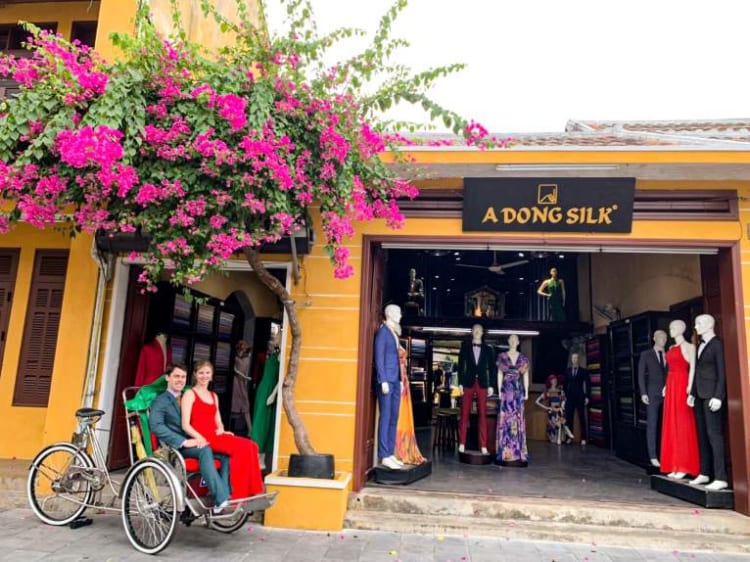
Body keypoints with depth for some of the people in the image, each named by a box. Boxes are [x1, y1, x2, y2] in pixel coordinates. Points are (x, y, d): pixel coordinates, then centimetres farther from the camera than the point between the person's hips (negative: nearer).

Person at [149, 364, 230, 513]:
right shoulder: (160, 401, 3)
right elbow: (156, 426, -15)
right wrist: (184, 442, -24)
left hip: (193, 443, 6)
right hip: (174, 447, -6)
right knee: (205, 450, -35)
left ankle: (224, 497, -30)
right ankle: (221, 499, -39)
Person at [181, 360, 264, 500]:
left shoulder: (214, 396, 25)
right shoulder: (190, 394, 4)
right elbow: (185, 425, -6)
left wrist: (221, 430, 0)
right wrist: (200, 438, -21)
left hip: (216, 437, 6)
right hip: (202, 440, -6)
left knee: (251, 446, -20)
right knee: (242, 447, -28)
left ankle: (250, 493, -21)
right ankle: (239, 496, -24)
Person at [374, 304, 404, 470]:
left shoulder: (394, 332, 17)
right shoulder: (383, 331, -7)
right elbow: (379, 358, -12)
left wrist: (400, 379, 12)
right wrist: (383, 380, -17)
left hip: (395, 381, 8)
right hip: (387, 381, -8)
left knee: (393, 419, 9)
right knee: (385, 418, -5)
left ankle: (390, 454, 15)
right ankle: (384, 456, -1)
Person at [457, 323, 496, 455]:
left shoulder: (488, 349, 10)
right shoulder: (465, 346, 8)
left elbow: (492, 368, 9)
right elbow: (460, 365, 4)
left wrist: (490, 385, 1)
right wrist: (460, 383, -3)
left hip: (482, 384, 1)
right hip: (468, 383, -1)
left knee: (483, 415, 0)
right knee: (464, 414, 0)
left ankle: (483, 446, 4)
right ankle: (462, 444, 6)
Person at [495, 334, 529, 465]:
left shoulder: (523, 358, 9)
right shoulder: (502, 357, 5)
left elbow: (526, 375, 9)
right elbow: (499, 374, 5)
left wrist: (526, 391, 4)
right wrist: (499, 390, -1)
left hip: (519, 391, 1)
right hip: (506, 390, -1)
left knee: (518, 418, 1)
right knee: (505, 417, -3)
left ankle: (518, 451, 7)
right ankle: (506, 451, 2)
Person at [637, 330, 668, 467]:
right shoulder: (646, 355, 6)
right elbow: (641, 374, 2)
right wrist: (643, 393, -7)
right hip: (653, 393, -2)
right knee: (652, 425, -2)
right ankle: (653, 456, 1)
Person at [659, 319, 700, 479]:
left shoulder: (688, 346, -5)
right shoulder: (671, 348, 17)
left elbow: (693, 368, -12)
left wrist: (690, 388, -20)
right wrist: (667, 386, 11)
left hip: (682, 385, -8)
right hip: (671, 386, 8)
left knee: (683, 424, -5)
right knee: (672, 424, 8)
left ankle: (684, 466, 1)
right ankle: (675, 466, 13)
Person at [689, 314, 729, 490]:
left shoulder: (717, 344, -8)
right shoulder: (700, 345, 15)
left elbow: (722, 372, -12)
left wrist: (717, 396, -17)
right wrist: (692, 393, 13)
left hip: (711, 395, -8)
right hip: (699, 395, 8)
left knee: (714, 434, -7)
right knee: (702, 435, 10)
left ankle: (720, 478, -4)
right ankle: (704, 473, 16)